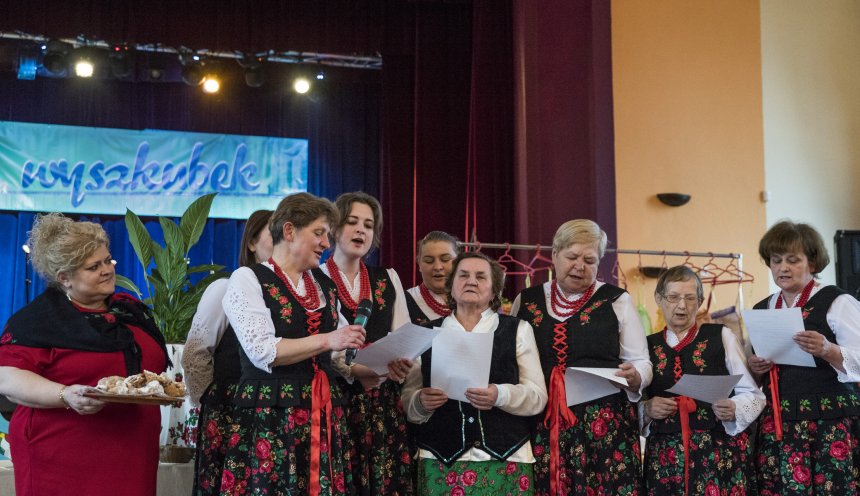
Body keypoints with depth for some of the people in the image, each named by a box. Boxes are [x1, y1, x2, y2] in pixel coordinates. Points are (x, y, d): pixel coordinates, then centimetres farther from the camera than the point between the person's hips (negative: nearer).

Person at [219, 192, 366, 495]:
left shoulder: (324, 284, 16)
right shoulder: (248, 279, -4)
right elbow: (262, 351, -16)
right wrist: (326, 341, -17)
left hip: (325, 416, 6)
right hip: (271, 419, -5)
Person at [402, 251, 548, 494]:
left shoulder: (517, 330, 7)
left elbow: (538, 396, 1)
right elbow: (408, 399, 9)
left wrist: (500, 396, -17)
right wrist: (421, 402, -13)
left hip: (505, 459, -1)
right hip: (441, 460, 1)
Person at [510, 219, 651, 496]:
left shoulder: (616, 301, 6)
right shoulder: (526, 301, 10)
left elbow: (641, 362, 8)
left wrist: (634, 377, -14)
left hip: (604, 424, -1)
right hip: (541, 424, 1)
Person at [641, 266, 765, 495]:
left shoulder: (721, 336, 5)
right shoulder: (647, 346, 10)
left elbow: (753, 394, 3)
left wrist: (734, 410, -16)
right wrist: (647, 410, -9)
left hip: (720, 451, -1)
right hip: (665, 455, 2)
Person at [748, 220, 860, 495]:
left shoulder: (837, 302, -1)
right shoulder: (761, 310, 15)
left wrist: (828, 350, -25)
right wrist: (754, 368, 2)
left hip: (830, 423, -4)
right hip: (774, 424, 4)